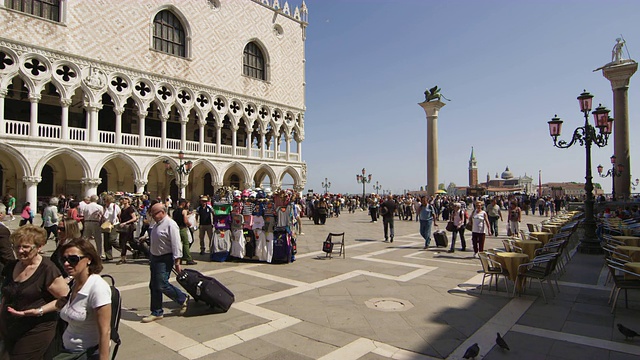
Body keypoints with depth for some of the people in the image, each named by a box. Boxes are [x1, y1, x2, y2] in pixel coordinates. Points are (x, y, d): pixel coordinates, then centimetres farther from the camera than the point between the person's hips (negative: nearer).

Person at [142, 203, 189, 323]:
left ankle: (183, 299, 12)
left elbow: (176, 244, -22)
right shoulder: (157, 224, 12)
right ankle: (156, 312, 23)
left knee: (162, 285, -10)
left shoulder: (170, 224, -18)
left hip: (164, 260, -9)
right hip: (154, 258, 9)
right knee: (153, 286, 12)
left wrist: (177, 261, -24)